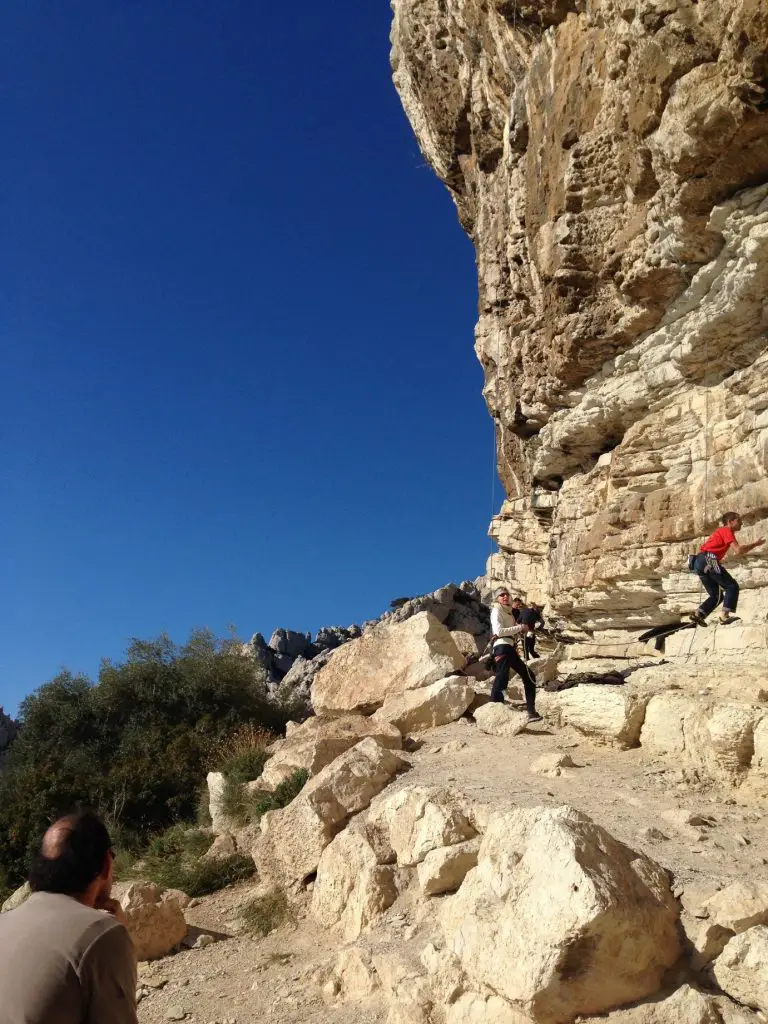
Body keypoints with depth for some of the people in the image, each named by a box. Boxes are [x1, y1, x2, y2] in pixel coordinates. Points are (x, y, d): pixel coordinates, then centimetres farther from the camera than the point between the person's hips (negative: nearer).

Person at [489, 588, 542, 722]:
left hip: (511, 649, 9)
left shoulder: (509, 612, 24)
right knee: (502, 679, -22)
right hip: (502, 647, -9)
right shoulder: (496, 611, -1)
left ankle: (531, 712, 15)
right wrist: (520, 627, -11)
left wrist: (524, 630, 1)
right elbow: (499, 631, -17)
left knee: (529, 677, 12)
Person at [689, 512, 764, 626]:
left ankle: (698, 614, -3)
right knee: (732, 586, -4)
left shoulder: (720, 531, 29)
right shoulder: (727, 530, 1)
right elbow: (738, 550, -9)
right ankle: (725, 615, -16)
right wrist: (755, 544, 2)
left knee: (716, 595, 12)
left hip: (699, 563, 9)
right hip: (708, 560, -9)